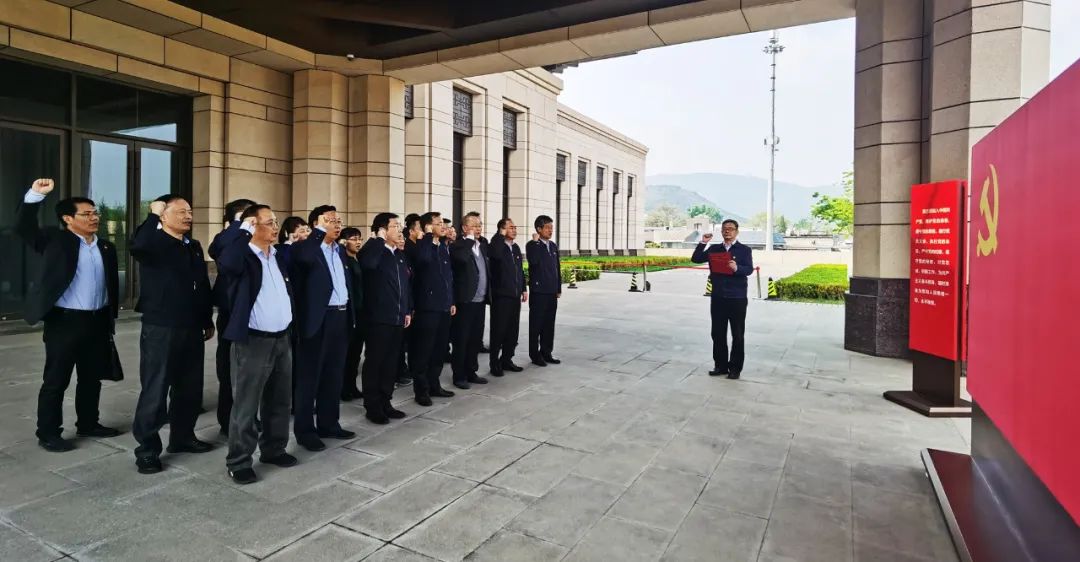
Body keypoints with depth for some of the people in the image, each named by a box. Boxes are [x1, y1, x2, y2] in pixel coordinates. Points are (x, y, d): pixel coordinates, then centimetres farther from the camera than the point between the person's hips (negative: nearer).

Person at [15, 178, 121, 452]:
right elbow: (23, 226, -16)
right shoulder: (55, 241, -2)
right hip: (65, 321, -5)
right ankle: (48, 433, 15)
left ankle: (88, 424, 29)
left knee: (92, 378, 15)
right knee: (55, 380, 4)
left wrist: (111, 317, 12)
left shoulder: (106, 247, 11)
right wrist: (36, 194, -26)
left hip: (97, 322, 5)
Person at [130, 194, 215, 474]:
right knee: (155, 390, -1)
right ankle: (147, 449, 11)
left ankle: (182, 436, 28)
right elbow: (137, 246, -33)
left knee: (190, 388, 13)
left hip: (191, 328, 6)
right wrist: (153, 214, -23)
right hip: (160, 328, -6)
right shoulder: (154, 242, -6)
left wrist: (208, 321, 17)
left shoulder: (194, 247, 12)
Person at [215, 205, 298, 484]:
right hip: (253, 341, -7)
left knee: (280, 401, 16)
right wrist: (243, 228, -27)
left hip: (282, 339, 7)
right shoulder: (243, 256, -11)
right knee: (246, 404, 2)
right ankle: (239, 461, 15)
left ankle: (273, 449, 32)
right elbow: (226, 262, -36)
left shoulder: (279, 256, 11)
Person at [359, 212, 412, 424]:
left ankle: (385, 403, 24)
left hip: (397, 318, 7)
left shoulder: (400, 255, 14)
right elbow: (368, 263, -34)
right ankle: (372, 407, 12)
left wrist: (408, 310, 15)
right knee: (374, 362, 2)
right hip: (378, 318, -7)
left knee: (391, 362, 13)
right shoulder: (373, 252, -8)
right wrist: (378, 239, -21)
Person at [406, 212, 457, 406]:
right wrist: (428, 236, -21)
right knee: (423, 350, 0)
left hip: (443, 306, 7)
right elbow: (423, 258, -32)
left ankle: (434, 385, 25)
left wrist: (451, 301, 16)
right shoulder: (419, 246, -8)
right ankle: (421, 390, 10)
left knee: (439, 349, 13)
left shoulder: (444, 247, 14)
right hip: (427, 307, -7)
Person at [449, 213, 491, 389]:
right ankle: (459, 376, 10)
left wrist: (488, 293, 14)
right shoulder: (458, 246, -8)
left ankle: (471, 372, 25)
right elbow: (462, 258, -31)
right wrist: (470, 239, -18)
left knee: (475, 338, 14)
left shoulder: (482, 246, 15)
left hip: (480, 300, 7)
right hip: (465, 300, -7)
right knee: (461, 339, 1)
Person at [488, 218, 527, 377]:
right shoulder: (497, 246, -8)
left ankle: (507, 359, 23)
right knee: (498, 330, 0)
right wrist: (501, 235, -23)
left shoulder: (516, 248, 14)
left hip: (515, 295, 7)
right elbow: (496, 255, -34)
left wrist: (524, 289, 15)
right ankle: (494, 363, 11)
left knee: (513, 330, 11)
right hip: (501, 295, -7)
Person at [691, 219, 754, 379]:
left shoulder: (744, 250, 0)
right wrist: (703, 243, -8)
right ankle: (720, 365, 19)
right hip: (718, 297, 4)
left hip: (737, 298, -3)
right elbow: (696, 259, 3)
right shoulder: (714, 249, 10)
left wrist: (737, 268, -33)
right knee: (718, 334, 8)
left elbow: (749, 269, -13)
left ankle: (735, 368, 13)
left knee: (737, 335, 4)